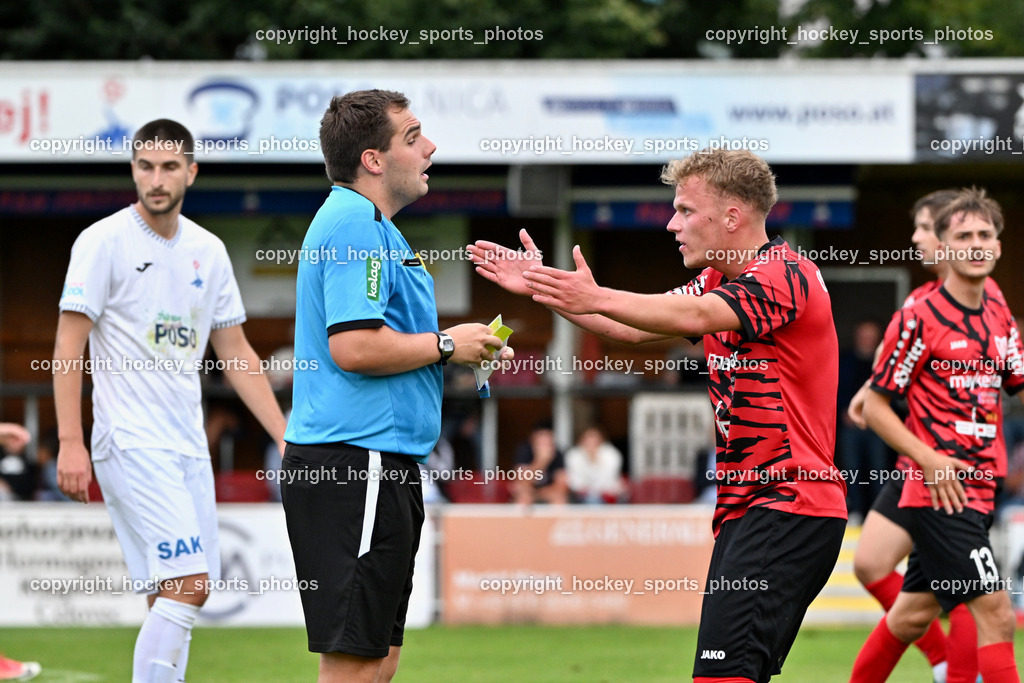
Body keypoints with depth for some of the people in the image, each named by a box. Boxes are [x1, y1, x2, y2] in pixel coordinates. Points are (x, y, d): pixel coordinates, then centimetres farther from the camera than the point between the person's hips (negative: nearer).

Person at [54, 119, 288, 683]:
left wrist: (286, 439, 12)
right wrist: (70, 444, -17)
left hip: (188, 446, 7)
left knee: (172, 599, 5)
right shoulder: (104, 241, -6)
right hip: (131, 442, -7)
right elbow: (68, 349, -8)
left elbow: (236, 355, 18)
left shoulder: (209, 251, 12)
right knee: (187, 587, -17)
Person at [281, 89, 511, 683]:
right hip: (355, 462, -11)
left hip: (379, 465, 11)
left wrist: (466, 346, 15)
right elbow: (353, 346, -23)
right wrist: (447, 345, -10)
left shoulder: (371, 224, 21)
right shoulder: (355, 223, -13)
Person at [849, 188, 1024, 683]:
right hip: (938, 492, -7)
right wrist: (930, 459, -18)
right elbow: (874, 407, -7)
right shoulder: (918, 319, -9)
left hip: (977, 490, 7)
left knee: (913, 614, 15)